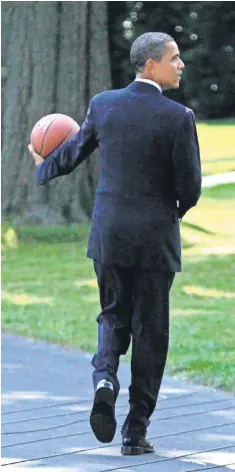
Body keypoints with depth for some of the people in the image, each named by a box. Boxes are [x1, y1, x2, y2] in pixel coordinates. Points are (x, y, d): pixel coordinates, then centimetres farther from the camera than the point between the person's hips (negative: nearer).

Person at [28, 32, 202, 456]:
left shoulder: (103, 104, -1)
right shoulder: (177, 117, -13)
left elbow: (74, 151, 12)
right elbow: (190, 186, -10)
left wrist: (43, 168, 34)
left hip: (108, 232, 3)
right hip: (155, 235, -3)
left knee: (113, 315, 21)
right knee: (149, 330, 7)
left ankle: (105, 377, -10)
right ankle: (135, 432, 9)